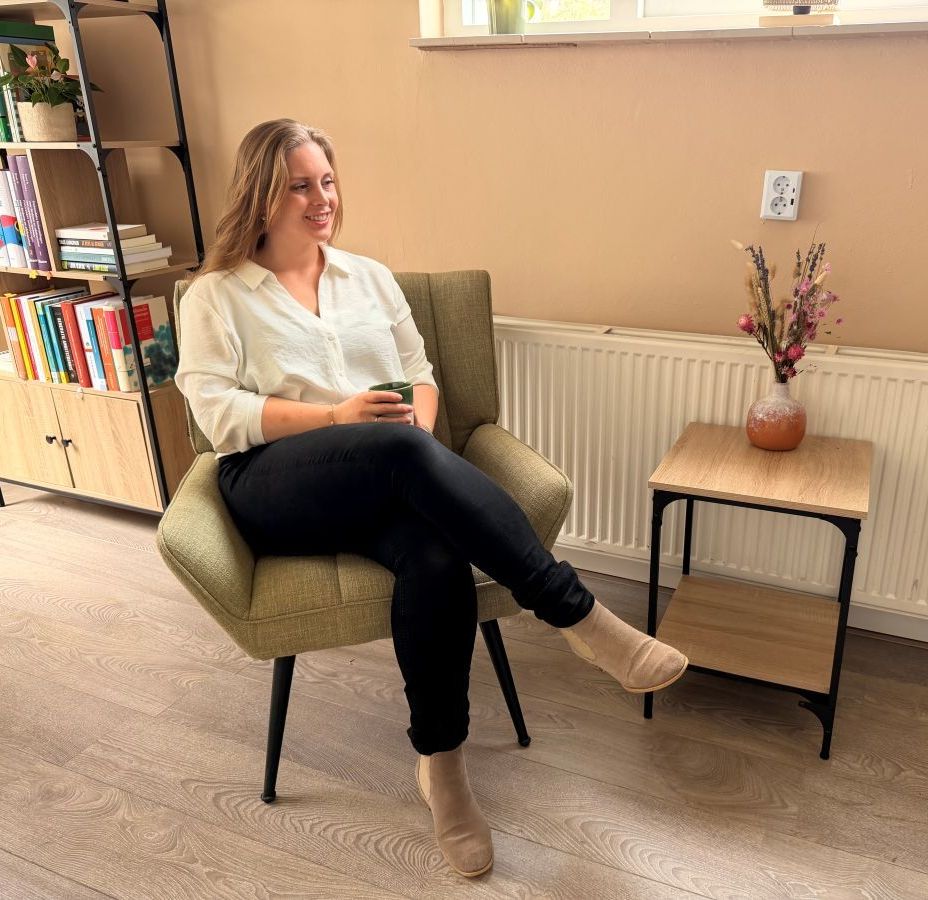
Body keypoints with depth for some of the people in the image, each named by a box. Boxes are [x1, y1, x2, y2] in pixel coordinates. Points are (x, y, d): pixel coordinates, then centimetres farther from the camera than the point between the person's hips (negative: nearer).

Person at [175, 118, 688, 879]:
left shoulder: (369, 276, 22)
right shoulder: (215, 296, 10)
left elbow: (420, 373, 17)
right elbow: (218, 411, -3)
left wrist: (419, 427, -7)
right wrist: (337, 415, -15)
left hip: (383, 481, 3)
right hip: (276, 484, -3)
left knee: (439, 557, -33)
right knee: (401, 451, -37)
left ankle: (441, 763, -19)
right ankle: (576, 614, -35)